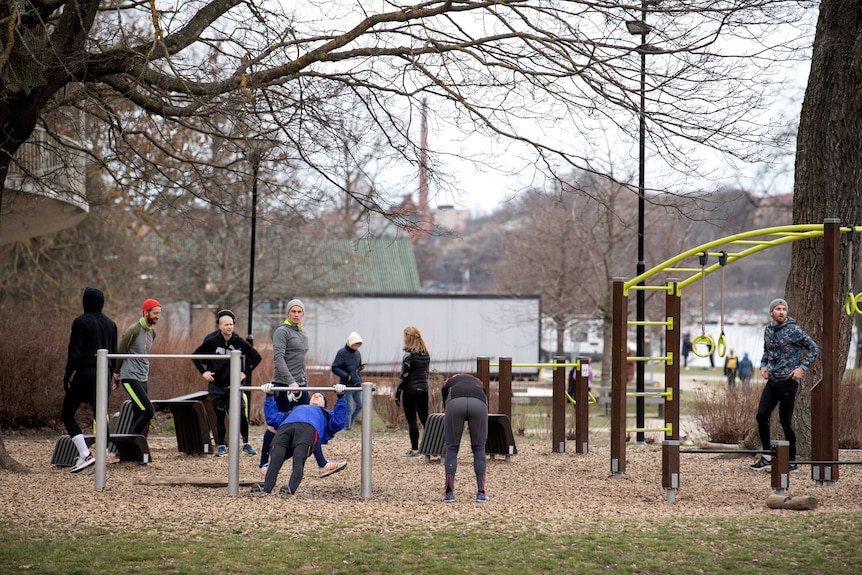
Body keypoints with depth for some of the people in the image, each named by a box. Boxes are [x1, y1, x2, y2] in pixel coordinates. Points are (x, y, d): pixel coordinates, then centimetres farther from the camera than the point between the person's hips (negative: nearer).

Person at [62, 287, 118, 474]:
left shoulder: (81, 322, -7)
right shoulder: (110, 324, 11)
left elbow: (74, 353, -12)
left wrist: (67, 376, -7)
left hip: (84, 374, -5)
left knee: (67, 414, 6)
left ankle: (85, 455, -10)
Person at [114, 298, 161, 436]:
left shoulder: (152, 332, 13)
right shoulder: (133, 330, -12)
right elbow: (119, 353, -5)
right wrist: (116, 376, 2)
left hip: (142, 379, 8)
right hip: (130, 378, -8)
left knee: (139, 416, 4)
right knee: (149, 411, -17)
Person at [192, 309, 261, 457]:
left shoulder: (239, 342, -3)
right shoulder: (211, 341, -5)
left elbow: (256, 357, 7)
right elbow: (195, 356, 6)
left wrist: (245, 372, 1)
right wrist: (203, 372, -1)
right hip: (216, 385, 0)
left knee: (241, 415, -4)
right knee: (220, 416, 5)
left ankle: (246, 443, 11)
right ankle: (221, 446, 15)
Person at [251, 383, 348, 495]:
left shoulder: (327, 413, 40)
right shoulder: (295, 409, 49)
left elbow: (338, 422, 18)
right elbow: (273, 418, 40)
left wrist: (340, 397, 13)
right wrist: (269, 396, 37)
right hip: (285, 427, 2)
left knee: (298, 459, -35)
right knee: (275, 459, -29)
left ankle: (291, 489, -55)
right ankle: (266, 489, -47)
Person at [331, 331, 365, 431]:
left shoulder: (357, 353, 10)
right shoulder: (342, 353, -10)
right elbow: (334, 368, -13)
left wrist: (361, 367, 0)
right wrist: (347, 376, -19)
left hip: (357, 384, 7)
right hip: (347, 385, -7)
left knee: (360, 405, 5)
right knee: (349, 408, -5)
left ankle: (350, 424, 21)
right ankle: (347, 427, 6)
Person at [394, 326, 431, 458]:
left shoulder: (408, 355, -12)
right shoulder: (426, 354, 9)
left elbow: (404, 375, -13)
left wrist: (397, 393, -8)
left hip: (411, 390, -7)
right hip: (424, 389, 7)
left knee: (411, 420, -2)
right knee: (425, 418, 13)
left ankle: (414, 449, -3)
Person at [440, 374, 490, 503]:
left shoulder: (449, 383, 38)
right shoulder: (478, 383, 41)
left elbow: (446, 410, 35)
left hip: (455, 402, -1)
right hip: (478, 403, 1)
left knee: (452, 447, 13)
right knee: (479, 447, 16)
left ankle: (449, 493, 8)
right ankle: (481, 493, 11)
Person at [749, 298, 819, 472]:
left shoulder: (794, 330, -9)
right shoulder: (768, 330, 10)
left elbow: (814, 348, -6)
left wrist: (802, 368, -12)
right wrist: (763, 365, 11)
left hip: (788, 381, -6)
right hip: (772, 381, 6)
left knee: (785, 421, -3)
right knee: (761, 416, -3)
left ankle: (792, 461, 9)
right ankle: (767, 458, 7)